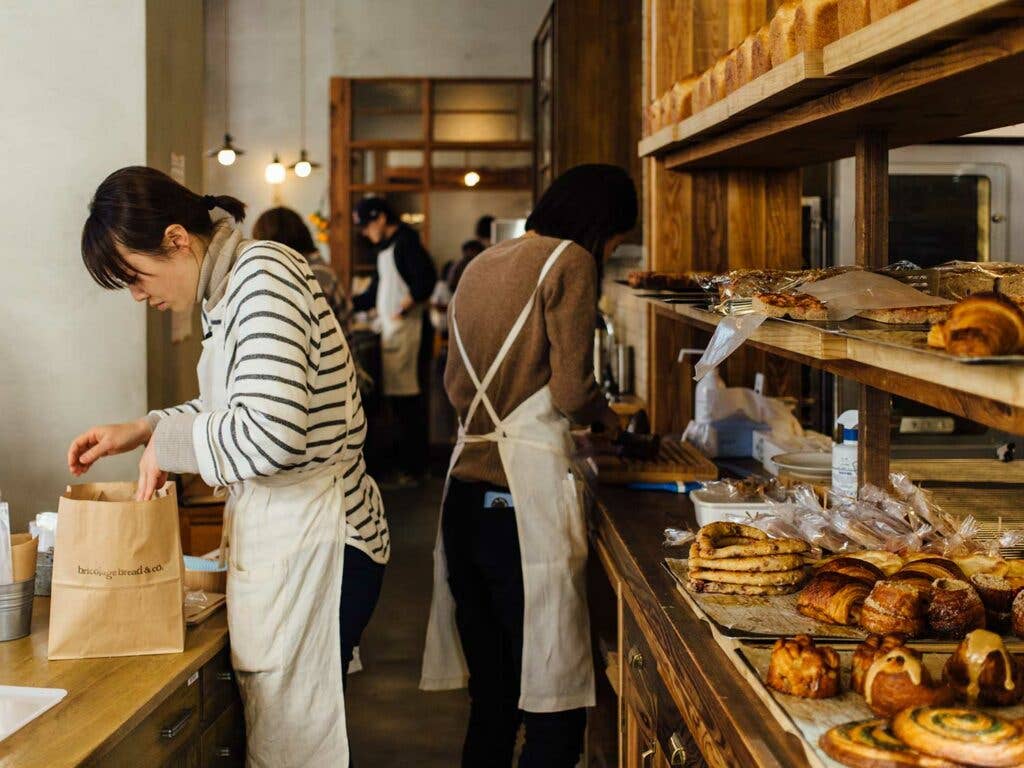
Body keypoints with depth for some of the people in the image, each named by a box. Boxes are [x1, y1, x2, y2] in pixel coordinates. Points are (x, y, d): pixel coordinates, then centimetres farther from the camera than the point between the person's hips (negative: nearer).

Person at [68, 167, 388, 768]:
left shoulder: (263, 275, -18)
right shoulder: (231, 285, 12)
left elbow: (269, 432, -28)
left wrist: (168, 443, -12)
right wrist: (143, 430, 16)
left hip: (309, 539, -10)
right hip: (285, 533, 10)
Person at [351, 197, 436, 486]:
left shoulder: (406, 243, -9)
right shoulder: (385, 249, 20)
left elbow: (426, 278, -23)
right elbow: (375, 294, 29)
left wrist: (408, 303, -25)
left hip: (409, 330, -9)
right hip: (392, 332, 10)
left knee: (410, 400, -7)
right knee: (397, 398, 10)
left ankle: (414, 466, -3)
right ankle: (404, 458, 17)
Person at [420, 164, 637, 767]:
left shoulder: (482, 265, 16)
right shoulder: (570, 261, -5)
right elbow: (572, 390, -11)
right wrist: (605, 416, 8)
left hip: (466, 498, 8)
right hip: (526, 498, -8)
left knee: (492, 700, 15)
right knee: (555, 709, -1)